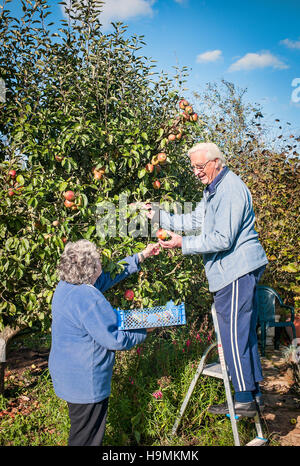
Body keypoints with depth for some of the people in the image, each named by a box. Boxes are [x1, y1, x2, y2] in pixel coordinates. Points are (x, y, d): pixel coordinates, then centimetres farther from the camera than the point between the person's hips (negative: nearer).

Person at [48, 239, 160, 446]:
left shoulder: (66, 286, 2)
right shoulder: (88, 299, -29)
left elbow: (109, 276, 13)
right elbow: (114, 340, -23)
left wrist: (140, 257, 17)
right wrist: (143, 332, -6)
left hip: (69, 377, 10)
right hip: (86, 385, -10)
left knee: (81, 432, 25)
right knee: (86, 438, 8)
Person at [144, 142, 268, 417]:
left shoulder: (231, 190, -18)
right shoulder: (214, 190, 17)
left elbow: (222, 239, -22)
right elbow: (194, 221, 18)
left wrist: (184, 244, -18)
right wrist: (159, 215, 10)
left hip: (236, 272, -11)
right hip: (233, 271, 11)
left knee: (234, 336, -4)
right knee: (244, 333, 15)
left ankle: (245, 400, 7)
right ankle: (255, 392, 26)